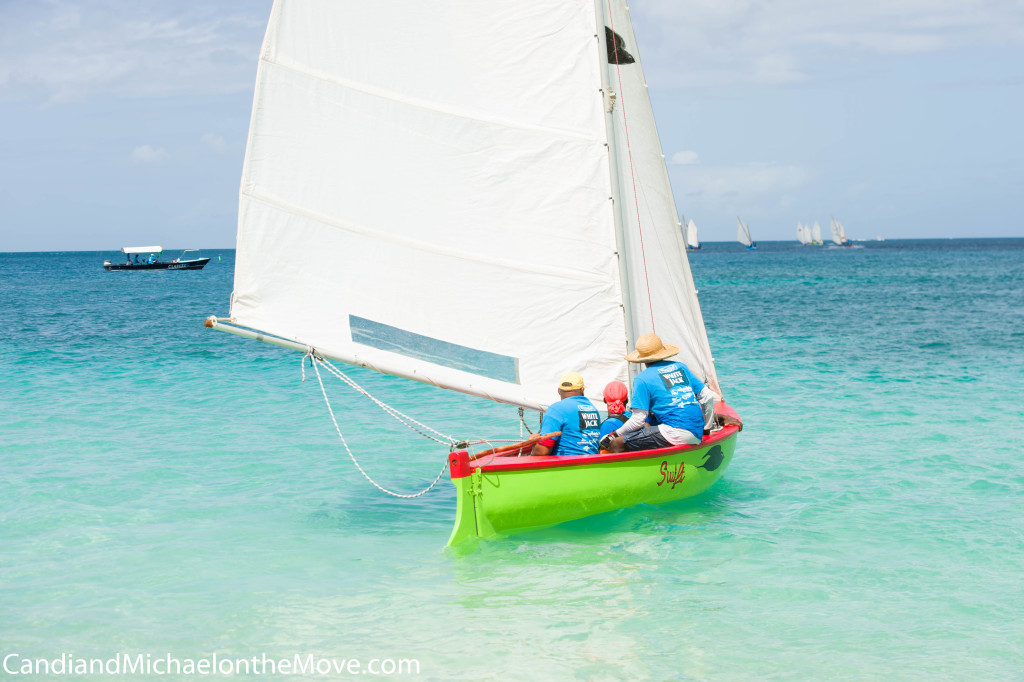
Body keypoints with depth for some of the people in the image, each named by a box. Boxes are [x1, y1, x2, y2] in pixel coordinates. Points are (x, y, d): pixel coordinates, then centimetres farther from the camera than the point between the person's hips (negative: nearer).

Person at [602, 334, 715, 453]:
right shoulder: (680, 366, 19)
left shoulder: (642, 379, 0)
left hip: (676, 434, -8)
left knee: (616, 444, -7)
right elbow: (708, 397, 21)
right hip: (697, 437, 8)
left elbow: (637, 421, -4)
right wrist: (705, 428, 33)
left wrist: (614, 434, 12)